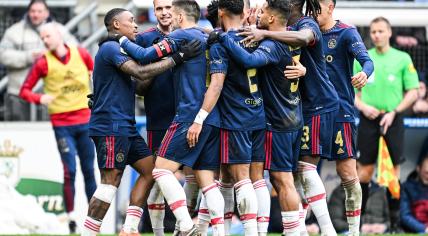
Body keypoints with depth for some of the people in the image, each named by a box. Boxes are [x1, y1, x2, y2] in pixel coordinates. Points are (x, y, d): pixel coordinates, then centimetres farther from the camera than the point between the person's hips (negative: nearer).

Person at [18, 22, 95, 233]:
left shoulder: (81, 54, 1)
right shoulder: (43, 62, -4)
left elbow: (95, 72, 20)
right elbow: (24, 91, -3)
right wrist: (39, 98, -22)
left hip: (85, 121, 2)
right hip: (62, 123, -2)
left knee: (89, 170, 6)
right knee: (70, 171, -9)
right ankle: (71, 218, -4)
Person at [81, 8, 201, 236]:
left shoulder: (118, 50, 23)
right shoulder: (110, 48, -9)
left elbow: (139, 88, 18)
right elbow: (141, 73, -21)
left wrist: (158, 56, 6)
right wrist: (177, 58, -20)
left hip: (125, 127, 10)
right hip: (111, 126, -10)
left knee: (149, 170, 6)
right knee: (110, 181, -13)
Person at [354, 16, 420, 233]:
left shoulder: (402, 59, 2)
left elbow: (413, 92, 1)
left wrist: (394, 112, -10)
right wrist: (363, 106, -9)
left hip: (392, 120, -1)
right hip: (368, 119, 1)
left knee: (393, 170, 0)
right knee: (365, 170, 0)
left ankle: (395, 221, 7)